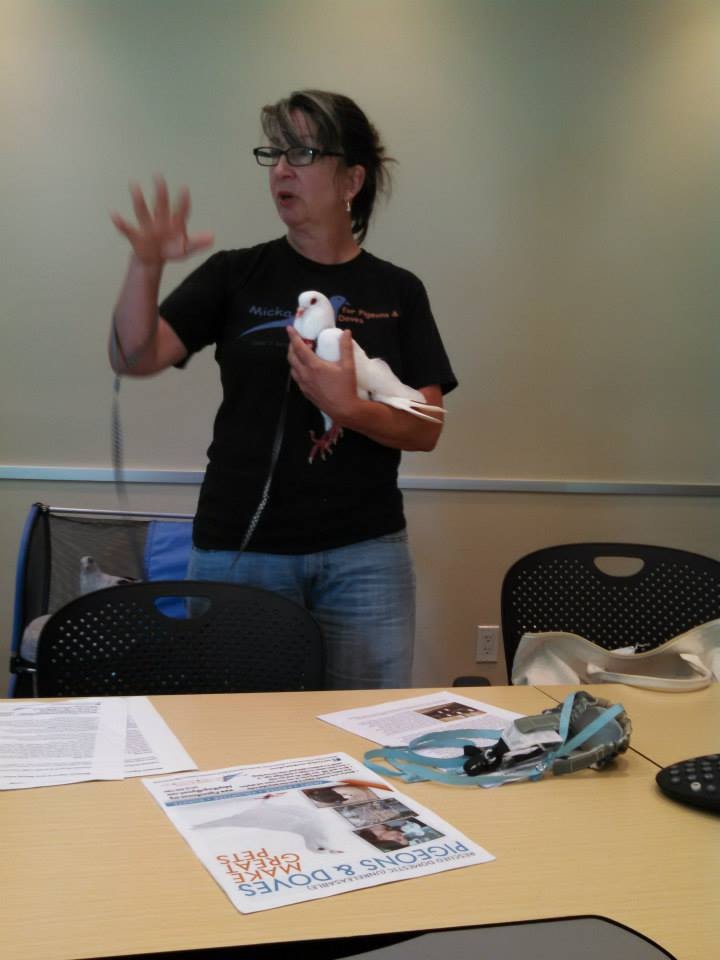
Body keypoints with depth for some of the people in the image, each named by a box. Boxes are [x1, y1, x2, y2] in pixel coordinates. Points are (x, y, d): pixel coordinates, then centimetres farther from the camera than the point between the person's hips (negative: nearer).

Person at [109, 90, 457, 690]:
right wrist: (147, 265, -23)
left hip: (364, 555, 1)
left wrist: (349, 407, -18)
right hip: (239, 549, 0)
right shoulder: (237, 275, 4)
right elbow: (135, 359, -7)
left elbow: (426, 429, -1)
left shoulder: (397, 291, 4)